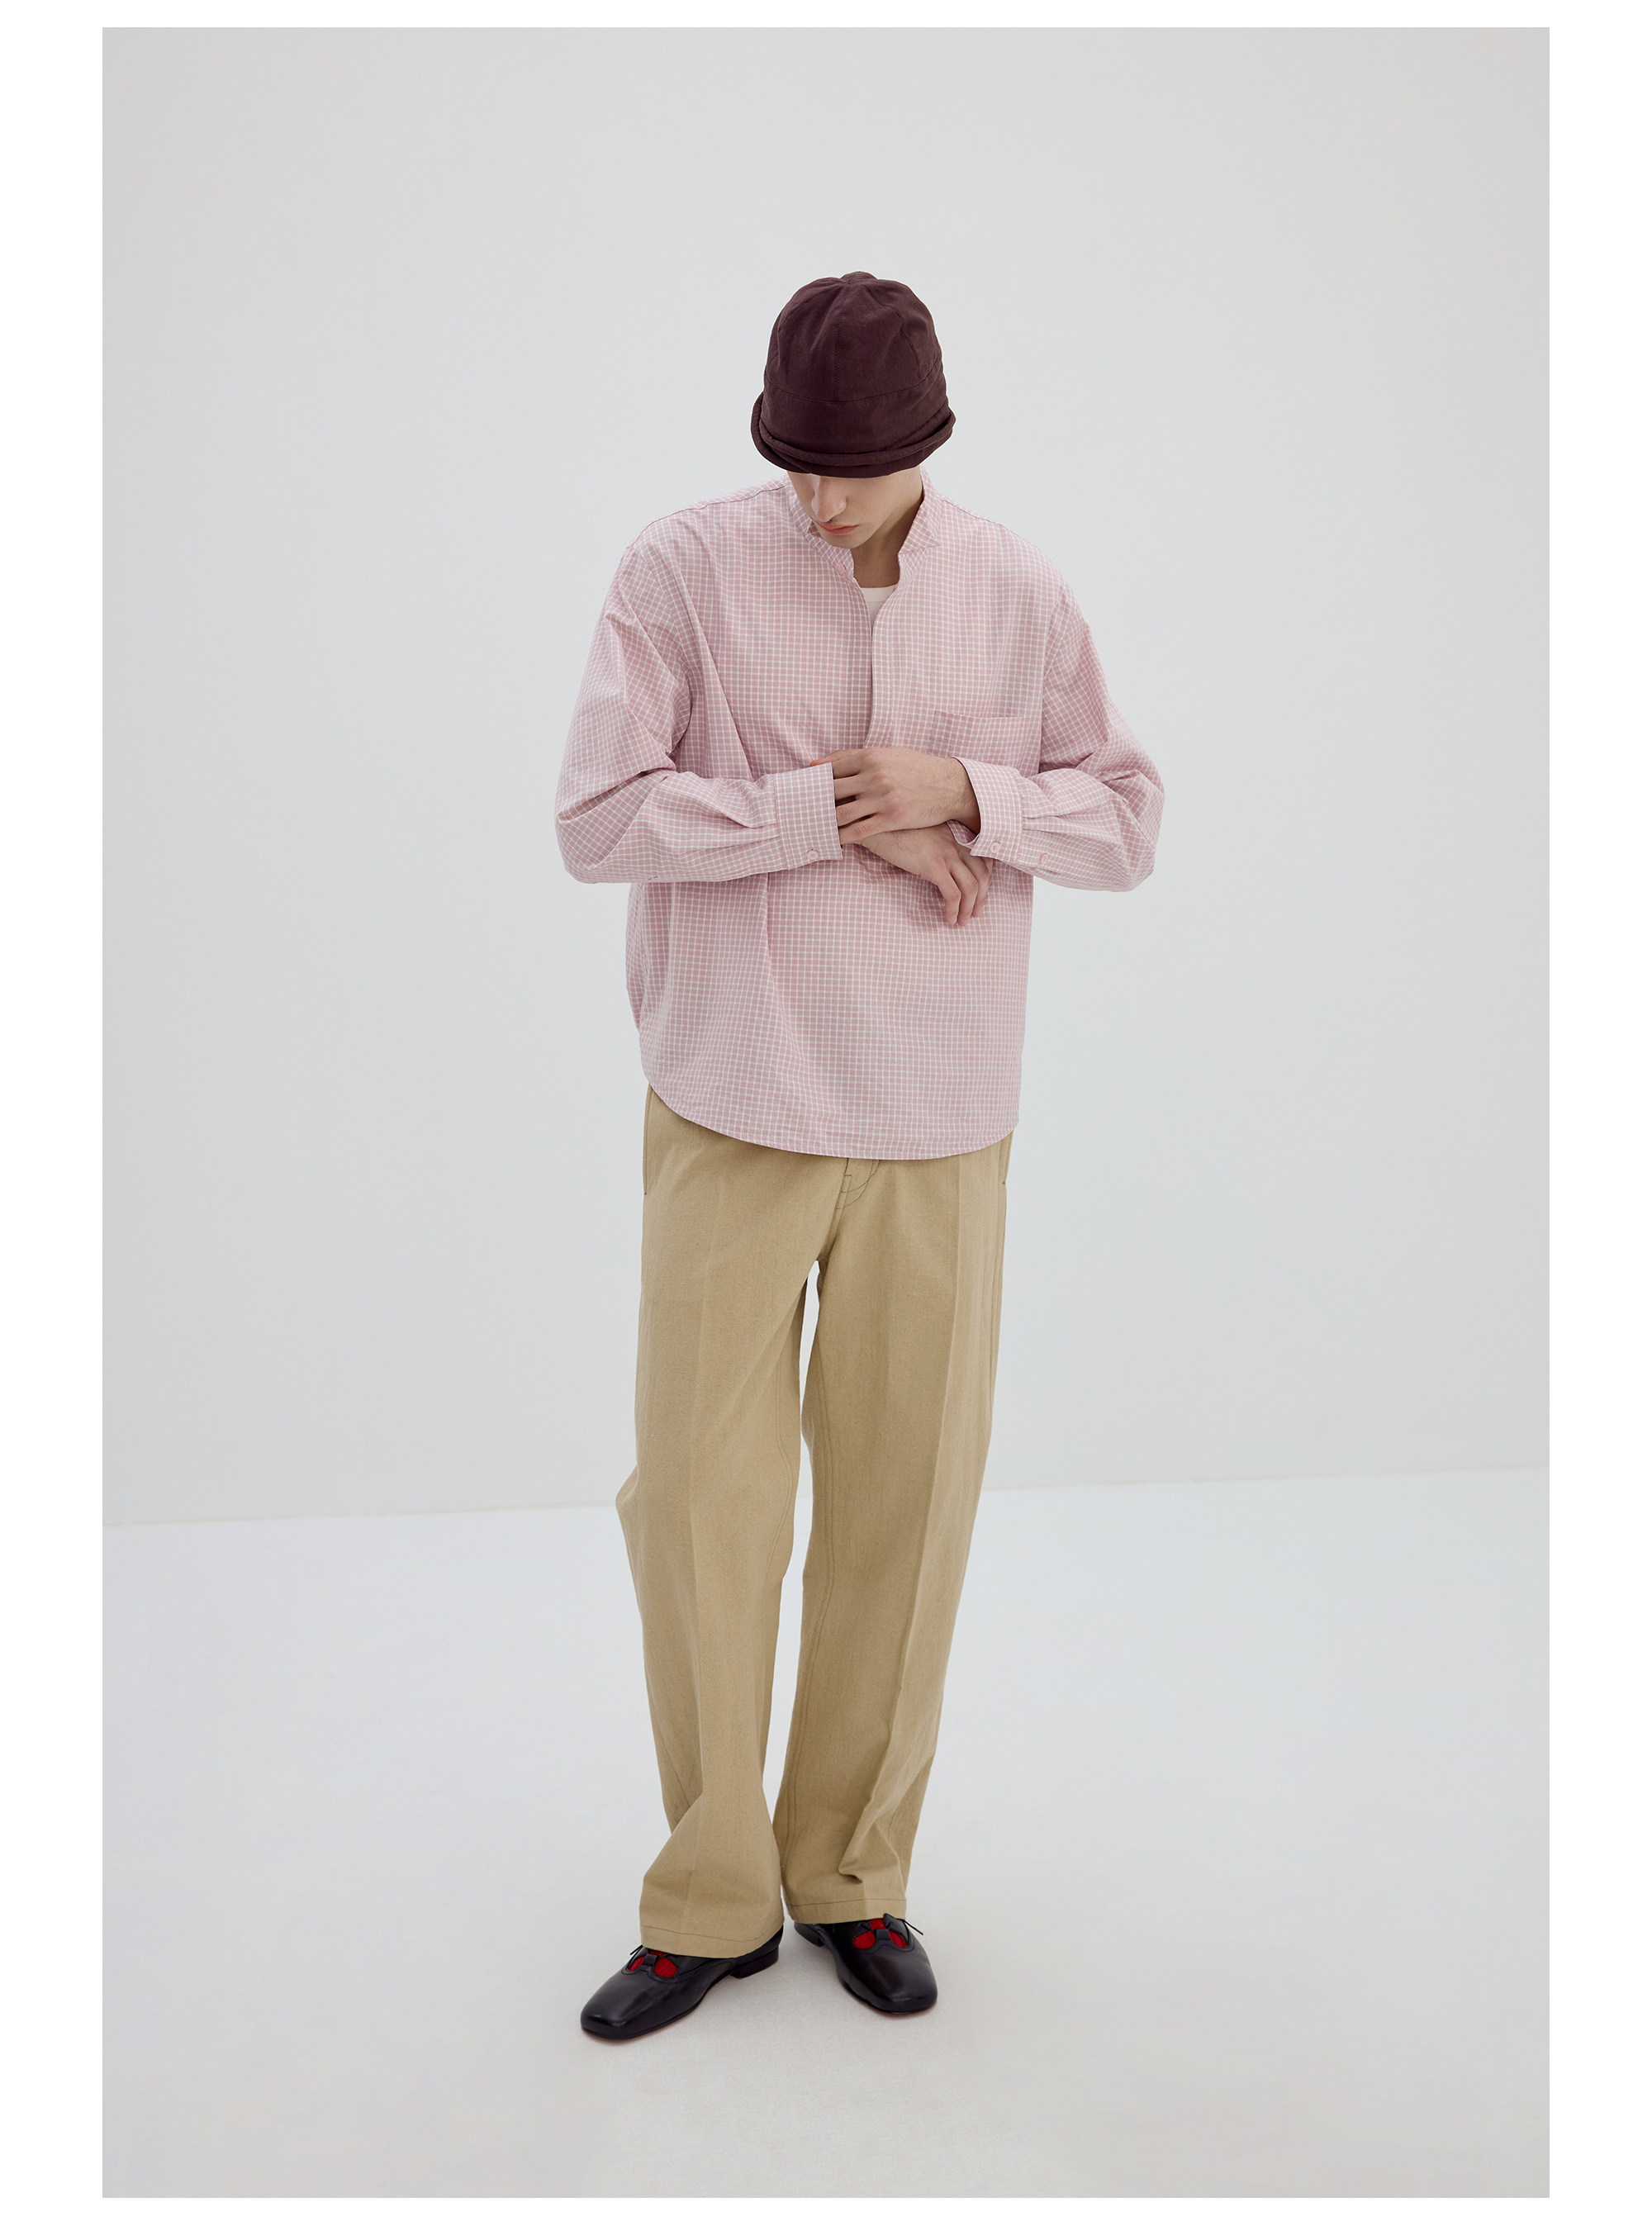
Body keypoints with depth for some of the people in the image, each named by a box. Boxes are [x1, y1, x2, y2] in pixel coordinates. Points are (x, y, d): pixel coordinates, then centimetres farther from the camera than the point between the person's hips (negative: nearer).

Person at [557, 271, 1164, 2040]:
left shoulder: (1019, 597, 3)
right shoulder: (683, 571, -4)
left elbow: (1127, 822, 6)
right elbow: (597, 819, -11)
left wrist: (966, 794, -12)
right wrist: (837, 810, -15)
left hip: (937, 1127, 2)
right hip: (732, 1113, -2)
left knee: (903, 1500, 7)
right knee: (700, 1497, 0)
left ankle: (854, 1874, 26)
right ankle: (712, 1899, 19)